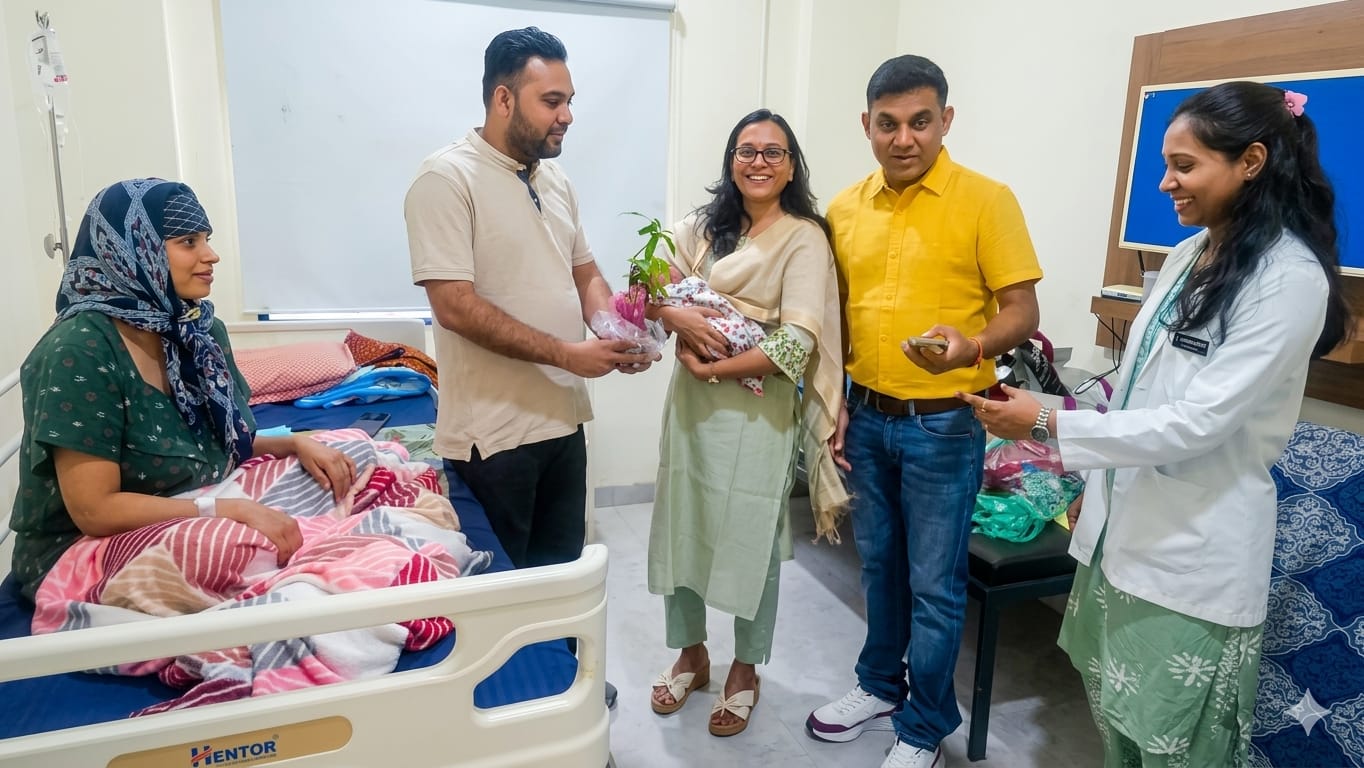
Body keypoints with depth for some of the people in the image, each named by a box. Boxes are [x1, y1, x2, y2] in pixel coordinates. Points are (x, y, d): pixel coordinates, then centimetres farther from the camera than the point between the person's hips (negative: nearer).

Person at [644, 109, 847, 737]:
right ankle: (691, 654, 34)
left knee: (750, 540, 7)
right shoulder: (703, 226, 8)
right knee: (681, 528, 12)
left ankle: (745, 670, 29)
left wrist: (714, 369, -17)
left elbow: (798, 345, -17)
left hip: (758, 409, -5)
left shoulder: (804, 239, -8)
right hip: (691, 400, 5)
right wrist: (678, 316, -18)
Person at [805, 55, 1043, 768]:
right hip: (866, 417, 5)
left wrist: (970, 349, -30)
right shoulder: (845, 208, 5)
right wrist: (835, 401, 6)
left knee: (934, 583, 6)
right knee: (878, 566, 19)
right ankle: (880, 684, 40)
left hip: (942, 424, -4)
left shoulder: (986, 199, -9)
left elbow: (1022, 311, -10)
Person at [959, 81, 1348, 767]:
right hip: (1126, 520, 8)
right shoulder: (1192, 253, 8)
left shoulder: (1291, 278, -17)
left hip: (1195, 548, -7)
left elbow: (1197, 422, -23)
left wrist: (1047, 424, -23)